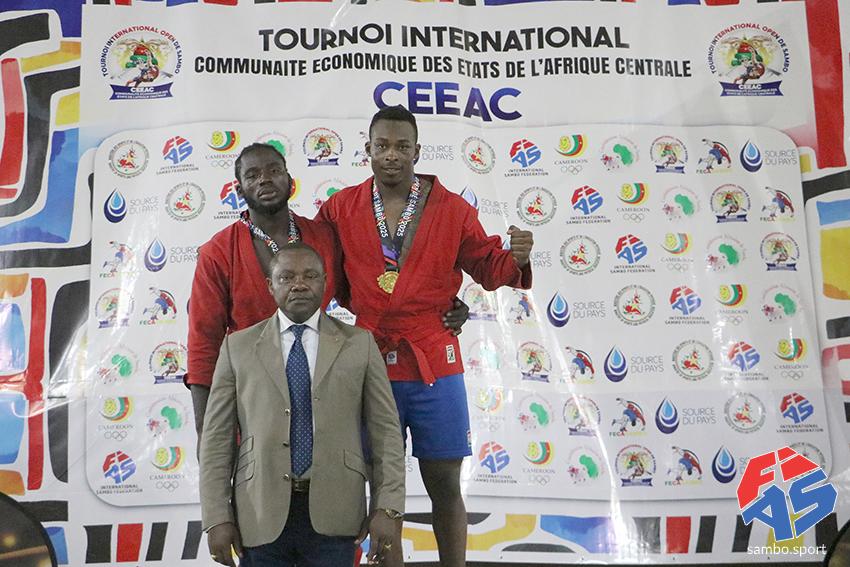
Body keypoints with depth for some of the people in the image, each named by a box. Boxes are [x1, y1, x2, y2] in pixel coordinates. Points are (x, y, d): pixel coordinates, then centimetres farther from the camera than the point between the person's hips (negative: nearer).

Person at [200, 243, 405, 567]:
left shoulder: (359, 344, 4)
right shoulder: (238, 346, 5)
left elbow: (385, 430, 1)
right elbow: (217, 438, 3)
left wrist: (388, 507, -6)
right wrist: (217, 518, -3)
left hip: (334, 515, 0)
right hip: (260, 515, 1)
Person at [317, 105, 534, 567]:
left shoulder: (452, 208, 1)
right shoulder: (340, 208, 3)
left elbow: (486, 266, 4)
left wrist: (515, 259, -15)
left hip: (434, 364, 0)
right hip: (369, 365, 1)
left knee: (445, 484, 8)